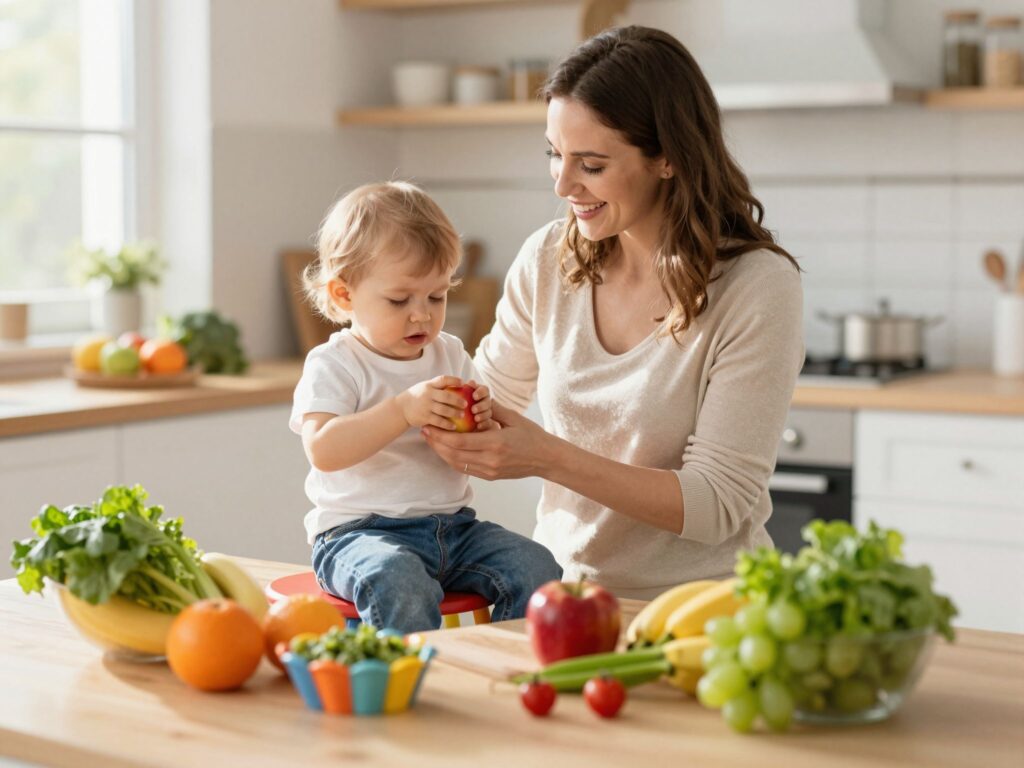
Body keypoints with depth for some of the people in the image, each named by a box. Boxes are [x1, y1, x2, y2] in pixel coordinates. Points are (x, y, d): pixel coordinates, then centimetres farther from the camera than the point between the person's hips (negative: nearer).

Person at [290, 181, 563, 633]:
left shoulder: (450, 355, 13)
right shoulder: (332, 365, -5)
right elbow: (323, 450, -21)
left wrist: (482, 421, -9)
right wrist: (403, 409, -29)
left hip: (453, 526, 6)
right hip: (360, 531, -5)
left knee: (536, 568, -15)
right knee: (399, 581, -37)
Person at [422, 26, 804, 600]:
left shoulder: (758, 287, -15)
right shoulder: (548, 258, 0)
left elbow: (718, 505, -17)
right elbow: (494, 390, 15)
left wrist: (550, 458, -25)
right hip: (563, 585, 5)